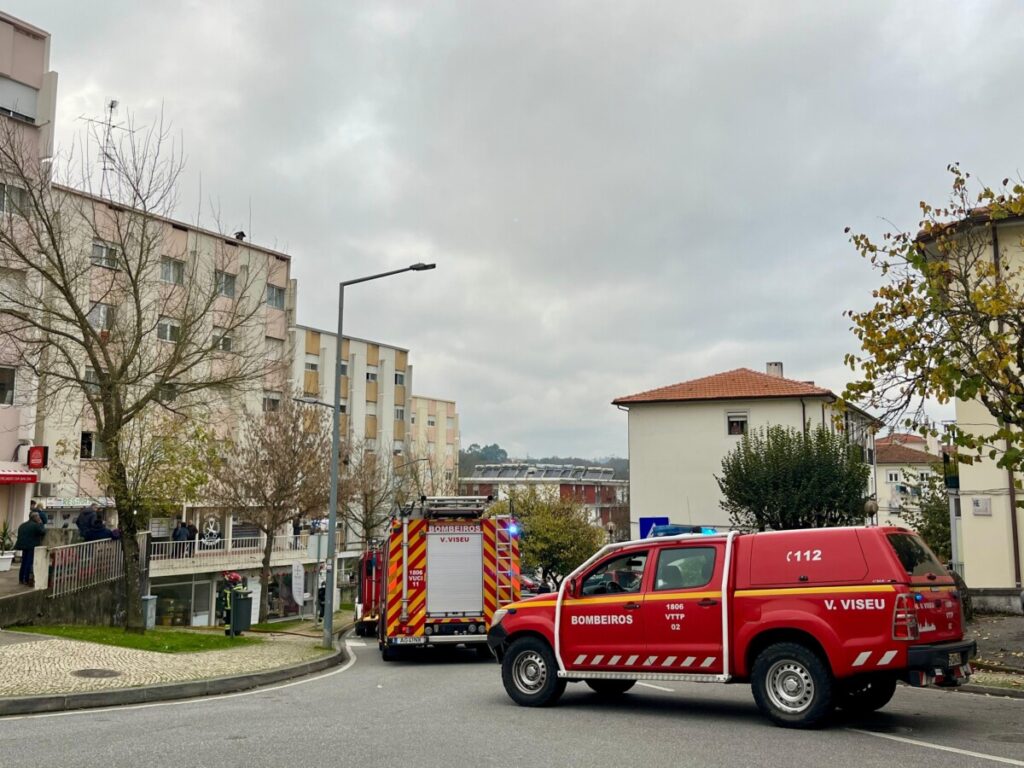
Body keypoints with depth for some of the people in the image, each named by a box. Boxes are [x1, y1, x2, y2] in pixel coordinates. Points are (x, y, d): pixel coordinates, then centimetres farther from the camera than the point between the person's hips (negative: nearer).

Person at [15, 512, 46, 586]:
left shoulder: (22, 525, 16)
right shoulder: (36, 525, -12)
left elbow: (20, 536, 19)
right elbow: (43, 532, -12)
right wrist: (41, 524, -1)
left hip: (24, 546, 8)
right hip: (32, 547, -8)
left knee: (24, 563, 15)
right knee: (29, 563, -6)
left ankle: (21, 579, 18)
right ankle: (27, 581, -6)